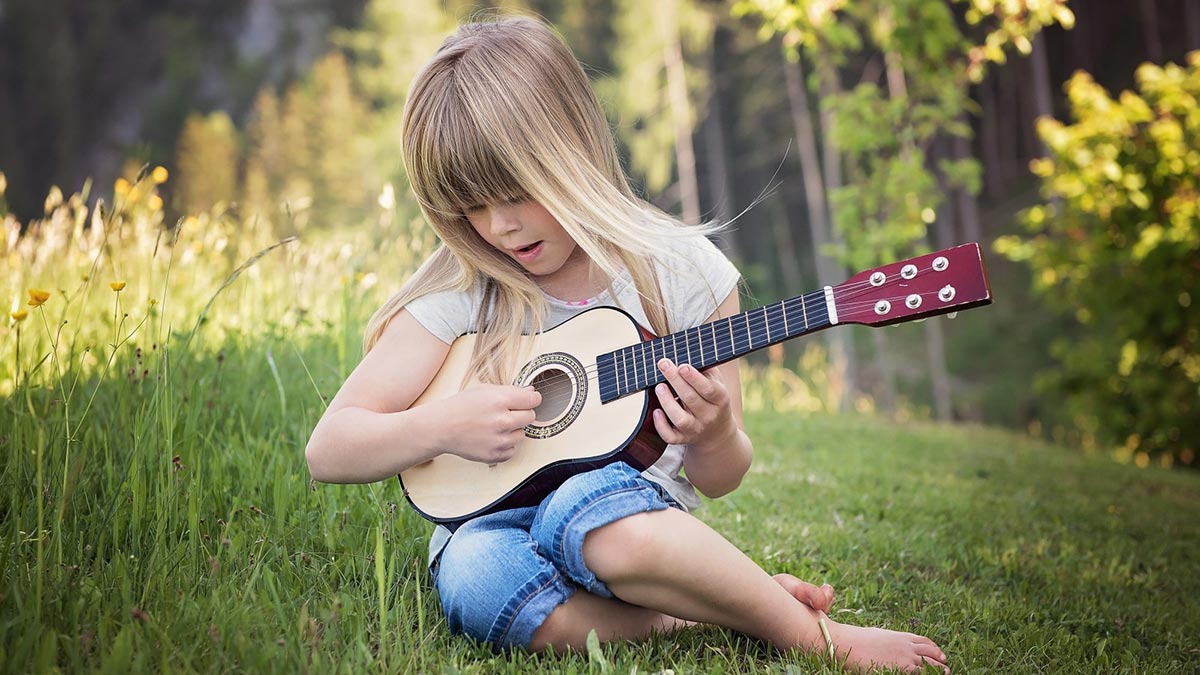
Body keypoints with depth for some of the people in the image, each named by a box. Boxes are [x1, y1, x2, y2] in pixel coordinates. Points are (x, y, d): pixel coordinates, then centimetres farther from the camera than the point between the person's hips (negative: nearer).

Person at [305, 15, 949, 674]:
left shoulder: (681, 271, -2)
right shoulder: (460, 293, -3)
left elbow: (719, 480, 5)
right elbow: (328, 450, -3)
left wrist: (713, 436, -19)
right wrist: (442, 424, -20)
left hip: (636, 514, -1)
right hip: (492, 524, 1)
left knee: (591, 502, -38)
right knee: (477, 575, -36)